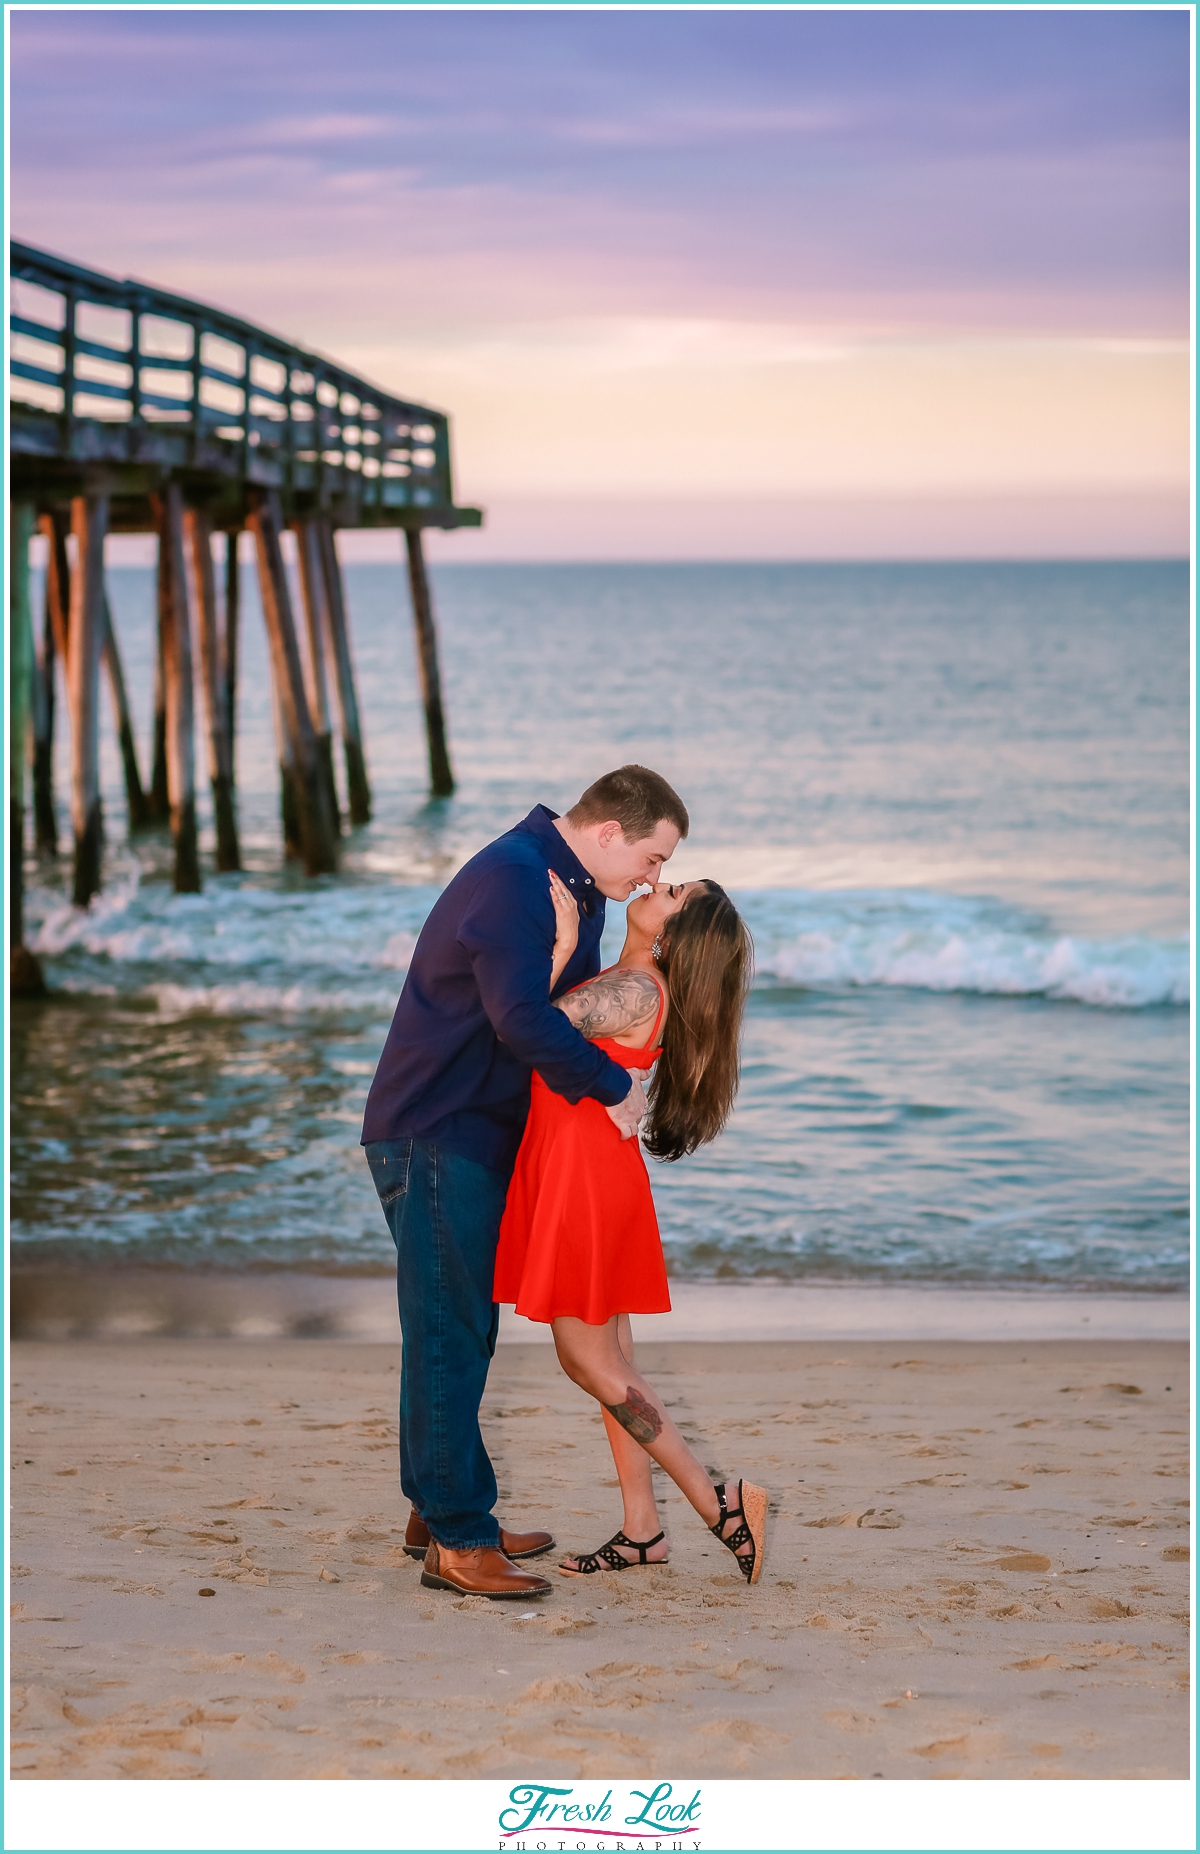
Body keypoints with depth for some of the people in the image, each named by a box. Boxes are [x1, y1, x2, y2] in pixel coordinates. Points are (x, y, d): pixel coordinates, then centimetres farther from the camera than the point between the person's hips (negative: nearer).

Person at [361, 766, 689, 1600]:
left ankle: (441, 1509, 26)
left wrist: (625, 1075, 0)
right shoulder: (511, 880, -20)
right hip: (435, 1135, -10)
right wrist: (613, 1085, -19)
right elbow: (522, 1017, -30)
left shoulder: (578, 891, 13)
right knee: (449, 1334, -8)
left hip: (481, 1136, 10)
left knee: (465, 1331, 16)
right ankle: (455, 1540, -5)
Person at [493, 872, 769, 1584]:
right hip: (570, 1171, 10)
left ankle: (717, 1502, 0)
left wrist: (563, 943, -21)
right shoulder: (631, 983, 10)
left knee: (589, 1358, -3)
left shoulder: (636, 991, -19)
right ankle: (642, 1530, 16)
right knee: (609, 1354, 11)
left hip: (589, 1176, -10)